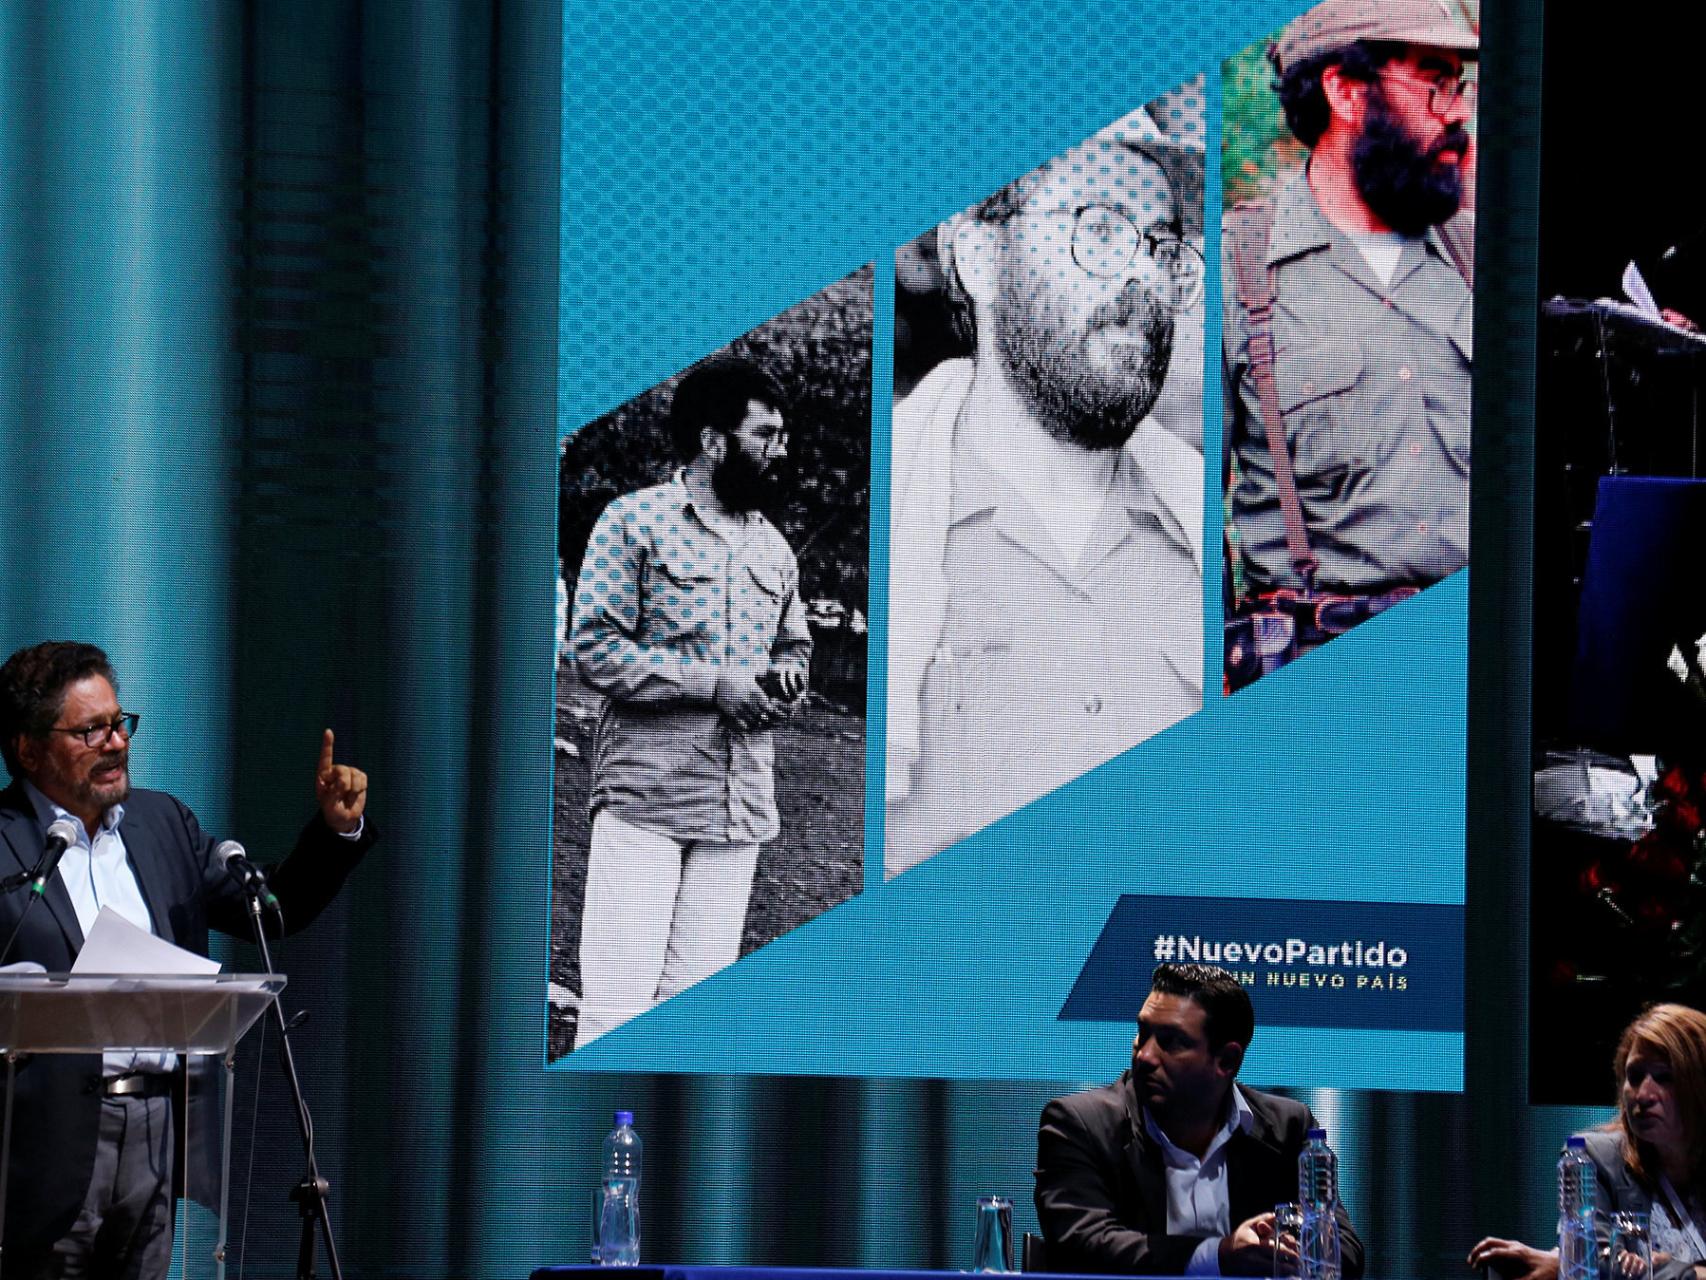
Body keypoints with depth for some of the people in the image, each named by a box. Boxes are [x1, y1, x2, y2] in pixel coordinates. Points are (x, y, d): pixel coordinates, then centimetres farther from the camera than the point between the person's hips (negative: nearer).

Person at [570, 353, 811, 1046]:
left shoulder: (773, 547, 17)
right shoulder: (636, 521, -3)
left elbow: (793, 644, 30)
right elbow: (595, 647, -9)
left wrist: (784, 675, 4)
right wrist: (713, 683, -16)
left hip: (740, 803, 6)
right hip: (644, 794, -6)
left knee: (701, 988, 5)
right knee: (618, 989, -10)